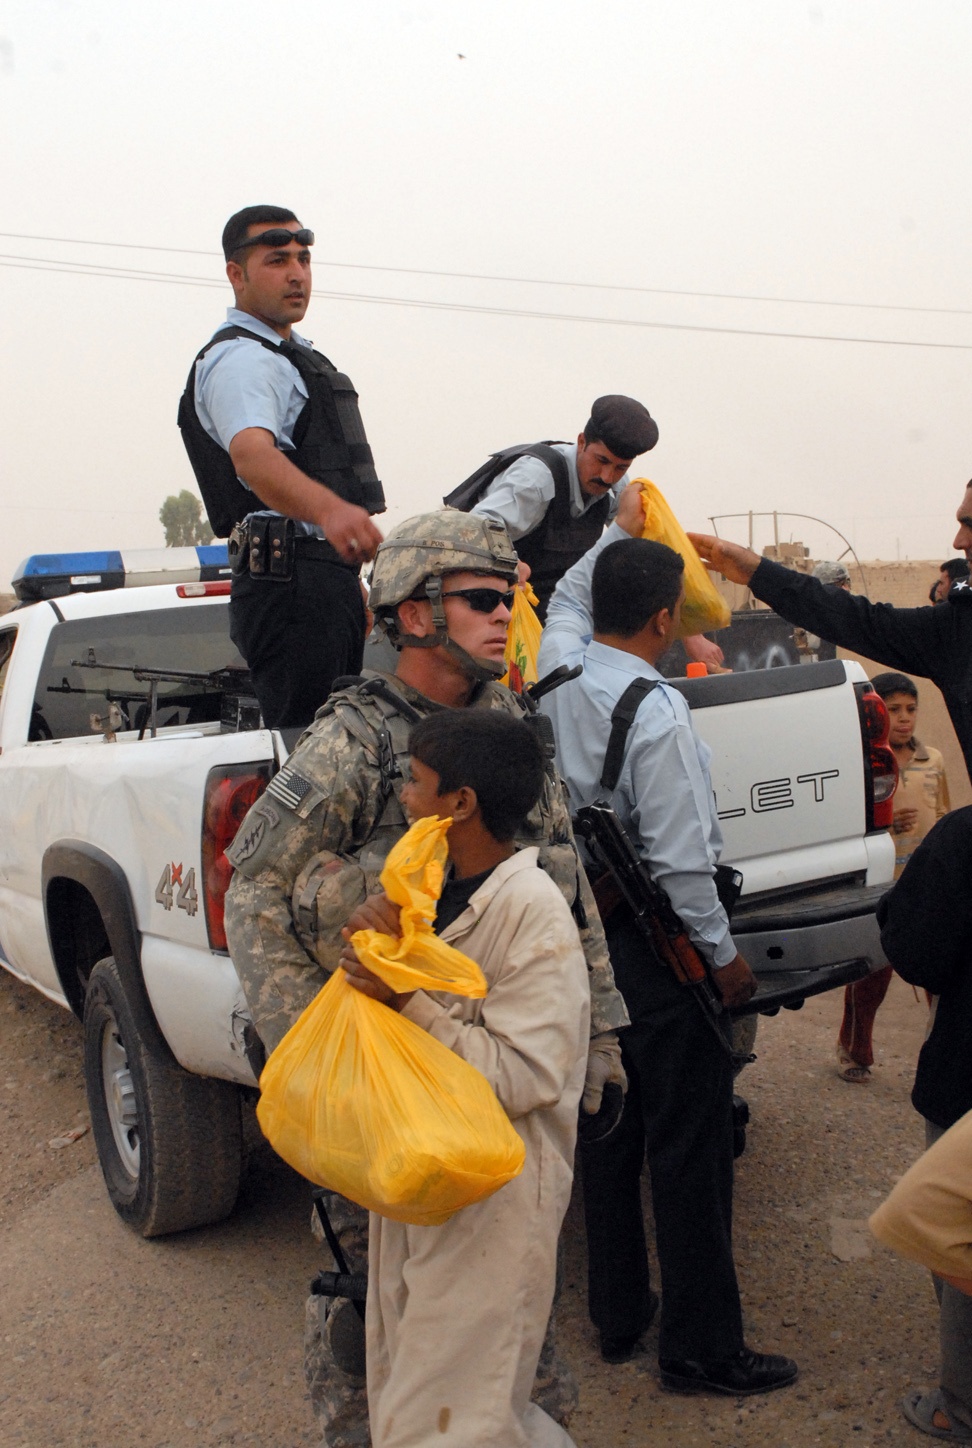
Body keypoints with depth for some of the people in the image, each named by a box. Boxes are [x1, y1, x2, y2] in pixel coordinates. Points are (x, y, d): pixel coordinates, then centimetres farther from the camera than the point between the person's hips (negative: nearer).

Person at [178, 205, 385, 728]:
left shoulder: (291, 354, 23)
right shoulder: (239, 358, -10)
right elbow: (251, 454, -31)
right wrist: (329, 509, -50)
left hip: (328, 576, 10)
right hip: (290, 581, -10)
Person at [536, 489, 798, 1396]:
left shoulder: (562, 673, 0)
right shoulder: (657, 713, -22)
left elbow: (568, 598, 24)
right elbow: (680, 860, -21)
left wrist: (615, 535, 34)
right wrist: (725, 955, -9)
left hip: (591, 935, 8)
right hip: (659, 946, -8)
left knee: (611, 1127, 18)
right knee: (688, 1147, 3)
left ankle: (618, 1315, 32)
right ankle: (699, 1347, 15)